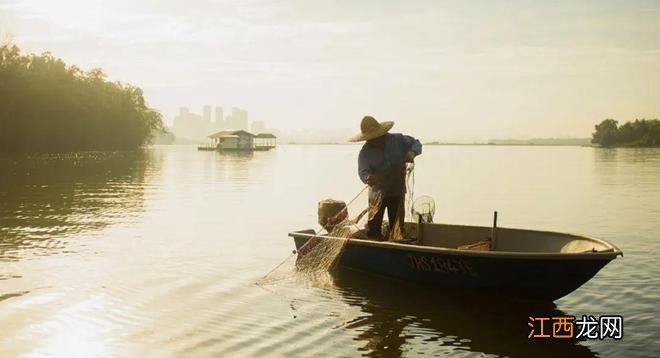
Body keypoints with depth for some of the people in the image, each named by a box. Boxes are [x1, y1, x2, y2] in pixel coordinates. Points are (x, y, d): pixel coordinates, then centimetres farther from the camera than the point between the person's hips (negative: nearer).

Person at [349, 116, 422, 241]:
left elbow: (416, 143, 5)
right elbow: (363, 172, -20)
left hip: (398, 190, 2)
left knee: (396, 226, 11)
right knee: (374, 226, -7)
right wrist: (368, 178, -44)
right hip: (377, 192, -2)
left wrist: (412, 152, -18)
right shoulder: (365, 152, -11)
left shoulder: (398, 140, -6)